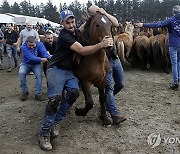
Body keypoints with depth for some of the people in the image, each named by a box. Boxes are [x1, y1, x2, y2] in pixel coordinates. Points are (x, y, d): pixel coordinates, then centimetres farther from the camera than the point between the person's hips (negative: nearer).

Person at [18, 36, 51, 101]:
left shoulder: (40, 44, -17)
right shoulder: (24, 47, -23)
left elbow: (44, 53, -32)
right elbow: (31, 58, -35)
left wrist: (49, 58, -56)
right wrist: (41, 59, -51)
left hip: (36, 64, 1)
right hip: (26, 64, 0)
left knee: (39, 74, -28)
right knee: (21, 73, -28)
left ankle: (38, 94, -14)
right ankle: (25, 91, -7)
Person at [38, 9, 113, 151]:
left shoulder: (76, 32, 9)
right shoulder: (64, 36, -18)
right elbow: (82, 51, -27)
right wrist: (101, 44, -30)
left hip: (69, 71, 7)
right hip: (56, 69, -7)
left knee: (74, 92, -20)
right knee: (55, 97, -25)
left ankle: (55, 122, -3)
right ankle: (44, 133, -12)